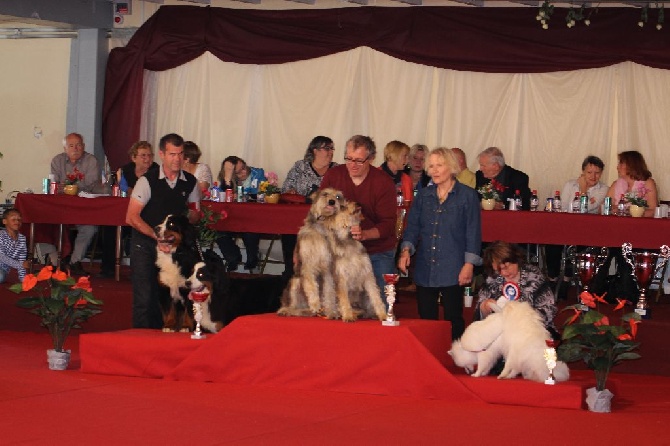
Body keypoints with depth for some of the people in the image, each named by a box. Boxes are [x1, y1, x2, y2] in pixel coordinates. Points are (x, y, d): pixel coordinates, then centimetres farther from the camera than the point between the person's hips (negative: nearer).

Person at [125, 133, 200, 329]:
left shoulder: (190, 182, 0)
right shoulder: (147, 181, -12)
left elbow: (194, 213, 14)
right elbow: (132, 217, -13)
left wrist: (187, 219, -11)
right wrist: (158, 237, -21)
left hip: (173, 245, 4)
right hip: (145, 244, -4)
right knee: (144, 297, -8)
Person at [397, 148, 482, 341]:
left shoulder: (467, 196, 1)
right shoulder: (424, 195, 13)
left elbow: (473, 232, -2)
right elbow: (412, 226, 11)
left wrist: (469, 265, -9)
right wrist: (406, 249, -7)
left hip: (453, 270, -4)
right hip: (425, 269, 4)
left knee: (453, 320, -3)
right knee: (426, 319, 4)